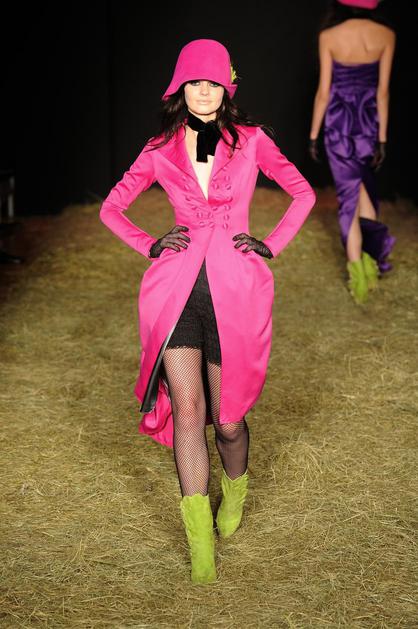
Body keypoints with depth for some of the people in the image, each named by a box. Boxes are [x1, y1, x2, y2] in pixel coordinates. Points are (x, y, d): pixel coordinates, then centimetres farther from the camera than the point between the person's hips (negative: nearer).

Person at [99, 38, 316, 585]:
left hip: (235, 287, -1)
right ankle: (200, 540, -4)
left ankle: (235, 489, 38)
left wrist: (272, 246, 6)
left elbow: (304, 194, 16)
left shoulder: (250, 141, 6)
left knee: (227, 417, 4)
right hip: (177, 284, 1)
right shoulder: (160, 150, 8)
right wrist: (149, 245, 5)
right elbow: (112, 207, 19)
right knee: (187, 406, -12)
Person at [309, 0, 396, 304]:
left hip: (340, 121, -2)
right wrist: (382, 138, 1)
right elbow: (383, 91, -4)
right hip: (369, 119, 2)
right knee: (363, 185, 24)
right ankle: (372, 253, 10)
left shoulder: (329, 36, -12)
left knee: (348, 194, 5)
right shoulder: (386, 35, -7)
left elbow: (324, 91, -9)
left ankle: (357, 270, 3)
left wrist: (314, 134, 2)